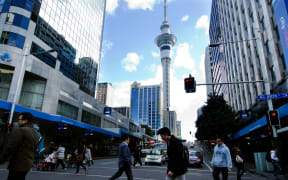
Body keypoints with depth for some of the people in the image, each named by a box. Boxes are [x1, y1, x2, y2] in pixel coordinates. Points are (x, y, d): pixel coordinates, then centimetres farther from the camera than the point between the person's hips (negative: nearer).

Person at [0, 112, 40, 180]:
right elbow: (35, 150, 17)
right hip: (28, 164, 9)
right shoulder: (36, 133, 13)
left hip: (18, 165, -8)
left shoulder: (20, 130, -14)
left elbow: (9, 148, -15)